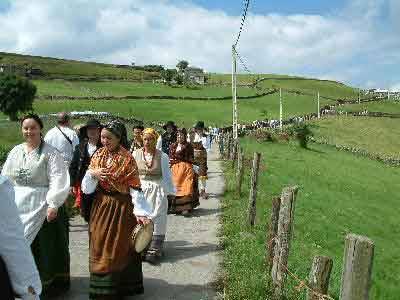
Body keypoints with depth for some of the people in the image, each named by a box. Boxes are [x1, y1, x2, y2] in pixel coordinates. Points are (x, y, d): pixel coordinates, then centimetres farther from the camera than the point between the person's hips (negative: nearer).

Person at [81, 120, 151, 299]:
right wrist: (92, 173, -17)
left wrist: (140, 212, -19)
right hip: (101, 206, 5)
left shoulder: (127, 158, -9)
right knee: (100, 247, 10)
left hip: (122, 208, -4)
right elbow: (87, 186, 3)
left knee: (120, 248, 4)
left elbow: (135, 187, -12)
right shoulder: (98, 156, 4)